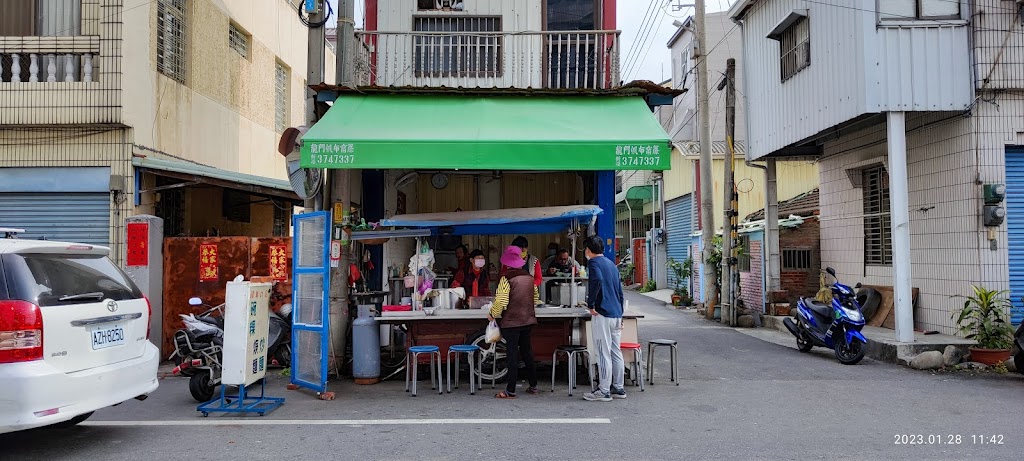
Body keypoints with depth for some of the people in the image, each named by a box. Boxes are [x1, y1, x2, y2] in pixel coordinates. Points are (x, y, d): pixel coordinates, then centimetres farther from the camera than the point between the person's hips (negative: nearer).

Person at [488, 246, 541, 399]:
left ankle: (510, 391, 3)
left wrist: (492, 314, -3)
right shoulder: (529, 278, 6)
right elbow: (535, 299, 14)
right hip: (528, 320, 6)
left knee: (512, 355, -1)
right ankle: (533, 385, 25)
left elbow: (501, 301, -18)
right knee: (527, 352, 17)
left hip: (511, 322, -6)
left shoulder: (506, 279, -14)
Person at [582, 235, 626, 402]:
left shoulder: (594, 262, -6)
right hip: (616, 314, 8)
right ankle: (619, 388, 18)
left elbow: (597, 280, -27)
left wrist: (591, 304, -18)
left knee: (603, 353, -3)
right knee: (616, 352, 12)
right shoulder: (611, 264, 19)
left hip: (603, 314, -8)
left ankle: (604, 391, 2)